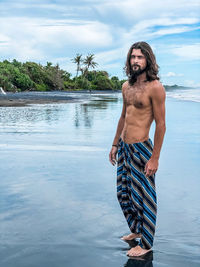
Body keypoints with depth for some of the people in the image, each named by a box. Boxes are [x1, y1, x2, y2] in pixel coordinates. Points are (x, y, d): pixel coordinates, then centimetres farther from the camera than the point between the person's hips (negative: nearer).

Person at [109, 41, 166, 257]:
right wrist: (115, 144, 18)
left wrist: (155, 158, -17)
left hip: (140, 149, -8)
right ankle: (136, 229, 39)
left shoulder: (155, 87, -13)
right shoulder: (127, 86, 9)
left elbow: (160, 124, -15)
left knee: (143, 198, 4)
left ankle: (146, 243, 20)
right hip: (124, 147, 8)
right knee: (123, 193, 18)